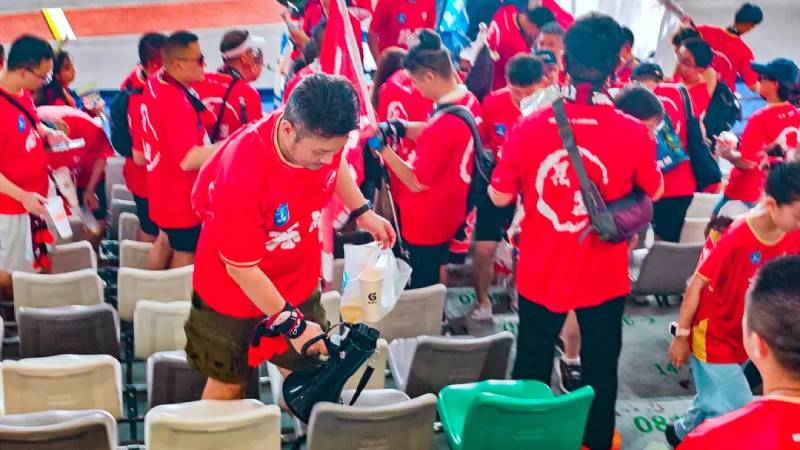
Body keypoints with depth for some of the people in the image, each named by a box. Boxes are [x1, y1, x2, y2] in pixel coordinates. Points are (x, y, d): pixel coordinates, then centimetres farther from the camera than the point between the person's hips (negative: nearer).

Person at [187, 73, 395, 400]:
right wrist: (291, 324, -20)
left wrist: (363, 212, 9)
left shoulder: (321, 135, -22)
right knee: (228, 384, 18)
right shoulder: (241, 176, -39)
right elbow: (242, 268, -26)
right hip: (235, 293, -4)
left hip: (299, 282, 4)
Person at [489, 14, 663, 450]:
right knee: (600, 366, 20)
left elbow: (500, 197, -4)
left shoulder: (529, 126, -16)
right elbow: (655, 192, 1)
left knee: (531, 366, 21)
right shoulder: (634, 133, -18)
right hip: (604, 276, -1)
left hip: (540, 272, 1)